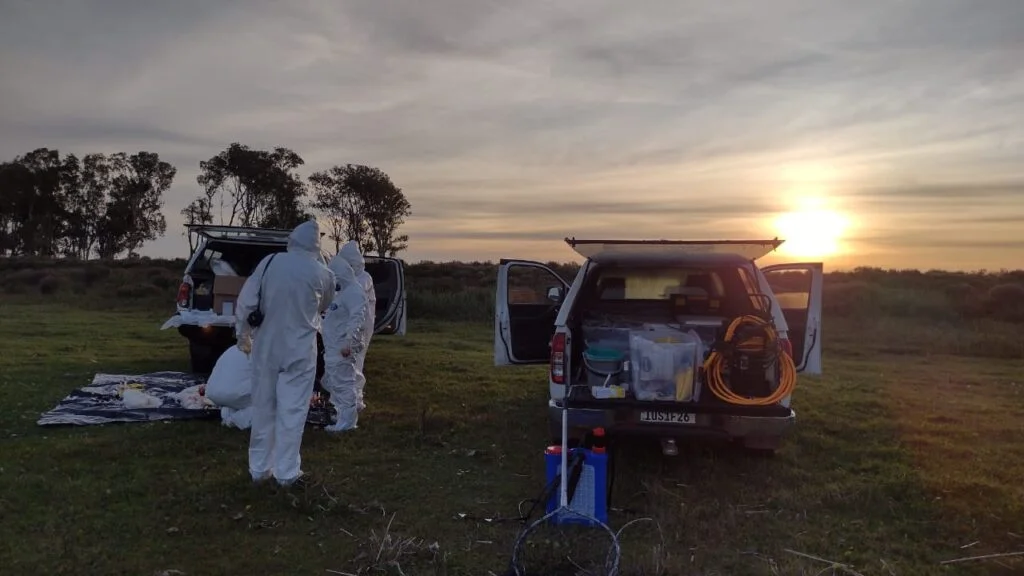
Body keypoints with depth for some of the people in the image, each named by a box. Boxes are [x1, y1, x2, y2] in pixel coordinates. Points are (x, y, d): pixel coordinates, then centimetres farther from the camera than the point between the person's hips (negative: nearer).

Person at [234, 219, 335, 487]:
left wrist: (242, 332, 11)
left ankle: (259, 468, 24)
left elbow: (245, 300, -2)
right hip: (299, 350, -2)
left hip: (266, 347, 3)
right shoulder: (322, 273, -7)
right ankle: (287, 472, 10)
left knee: (263, 408, 14)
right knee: (291, 411, 5)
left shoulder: (269, 262, -4)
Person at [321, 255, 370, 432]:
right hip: (333, 348, 11)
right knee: (331, 382, 18)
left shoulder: (354, 292, -15)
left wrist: (349, 343, -29)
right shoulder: (342, 291, 18)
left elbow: (357, 319, -24)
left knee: (343, 383, -4)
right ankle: (354, 406, 31)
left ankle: (347, 421, 4)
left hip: (344, 348, -11)